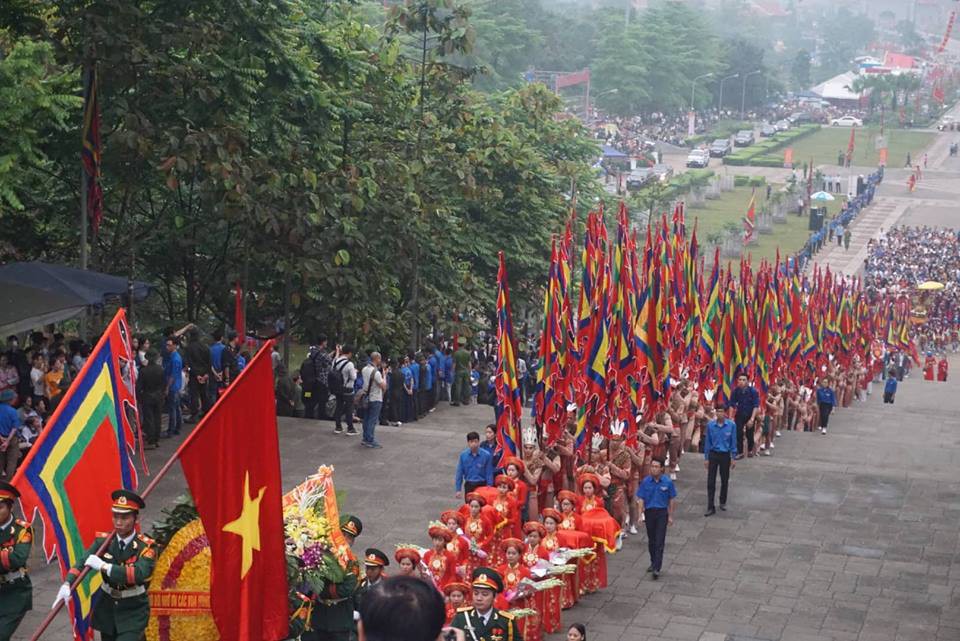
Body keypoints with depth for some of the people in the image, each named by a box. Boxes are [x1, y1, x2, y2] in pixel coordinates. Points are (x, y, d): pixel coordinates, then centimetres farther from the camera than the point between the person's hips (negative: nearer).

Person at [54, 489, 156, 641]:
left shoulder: (146, 546, -16)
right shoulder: (103, 540, -3)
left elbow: (139, 574, -32)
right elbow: (82, 563, -15)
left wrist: (104, 566, -34)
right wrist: (67, 584, -34)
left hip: (133, 611, -5)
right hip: (107, 607, 5)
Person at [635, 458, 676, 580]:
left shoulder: (667, 482, -7)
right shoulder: (645, 482, -4)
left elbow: (671, 500, 1)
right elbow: (641, 499, 0)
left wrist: (670, 516, 3)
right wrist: (640, 514, -7)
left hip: (662, 512, -2)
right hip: (649, 511, 2)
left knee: (659, 541, -7)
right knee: (651, 540, 15)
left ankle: (656, 568, -10)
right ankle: (653, 563, 32)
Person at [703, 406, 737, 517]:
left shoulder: (731, 425, -10)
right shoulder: (710, 424, -7)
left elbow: (733, 442, -3)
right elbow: (707, 441, 0)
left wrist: (733, 458, -1)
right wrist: (706, 458, 1)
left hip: (725, 455, 0)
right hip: (713, 454, 0)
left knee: (725, 480, 15)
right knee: (711, 482, -1)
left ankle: (723, 502, 35)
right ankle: (710, 508, 3)